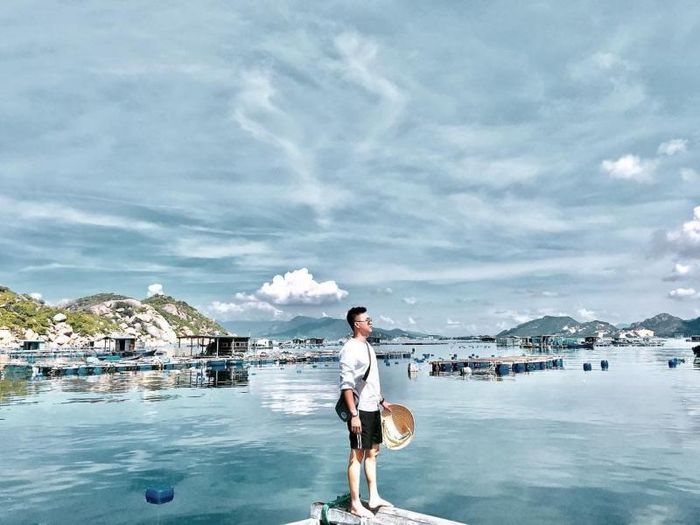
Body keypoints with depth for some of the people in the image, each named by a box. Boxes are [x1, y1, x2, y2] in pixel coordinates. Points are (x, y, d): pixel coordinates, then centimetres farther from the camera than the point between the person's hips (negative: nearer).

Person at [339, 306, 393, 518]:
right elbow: (346, 385, -20)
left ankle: (374, 497, 28)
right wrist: (353, 414, -23)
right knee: (357, 455, 1)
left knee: (372, 452, 16)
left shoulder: (367, 346, 11)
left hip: (373, 408, 9)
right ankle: (355, 504, 11)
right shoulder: (350, 349, -17)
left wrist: (381, 400, 22)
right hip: (360, 411, -9)